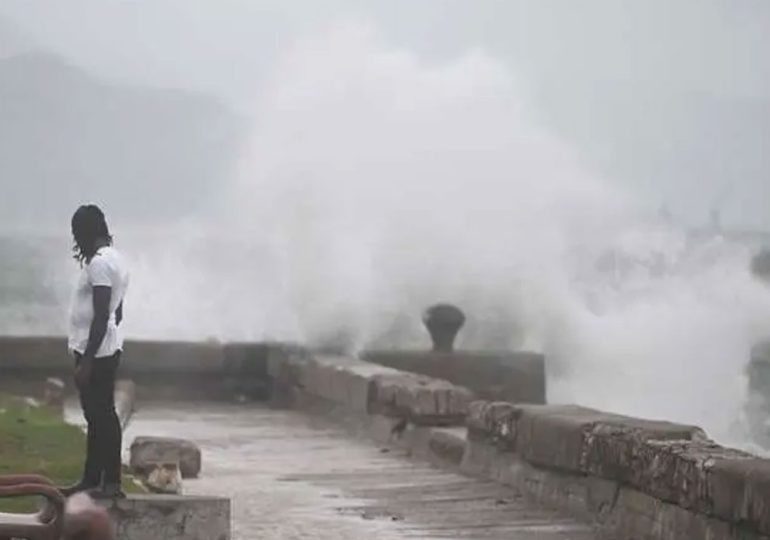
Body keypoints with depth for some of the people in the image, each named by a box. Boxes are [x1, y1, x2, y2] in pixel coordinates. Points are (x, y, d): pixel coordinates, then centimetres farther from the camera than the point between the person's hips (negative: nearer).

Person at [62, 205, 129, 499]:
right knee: (96, 416, 13)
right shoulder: (114, 258, 15)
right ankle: (91, 479, 18)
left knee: (102, 415, -7)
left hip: (96, 352, -10)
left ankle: (111, 482, -4)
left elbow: (101, 317, -22)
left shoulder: (100, 262, -17)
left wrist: (87, 360, -22)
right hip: (105, 349, 10)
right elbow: (116, 313, 20)